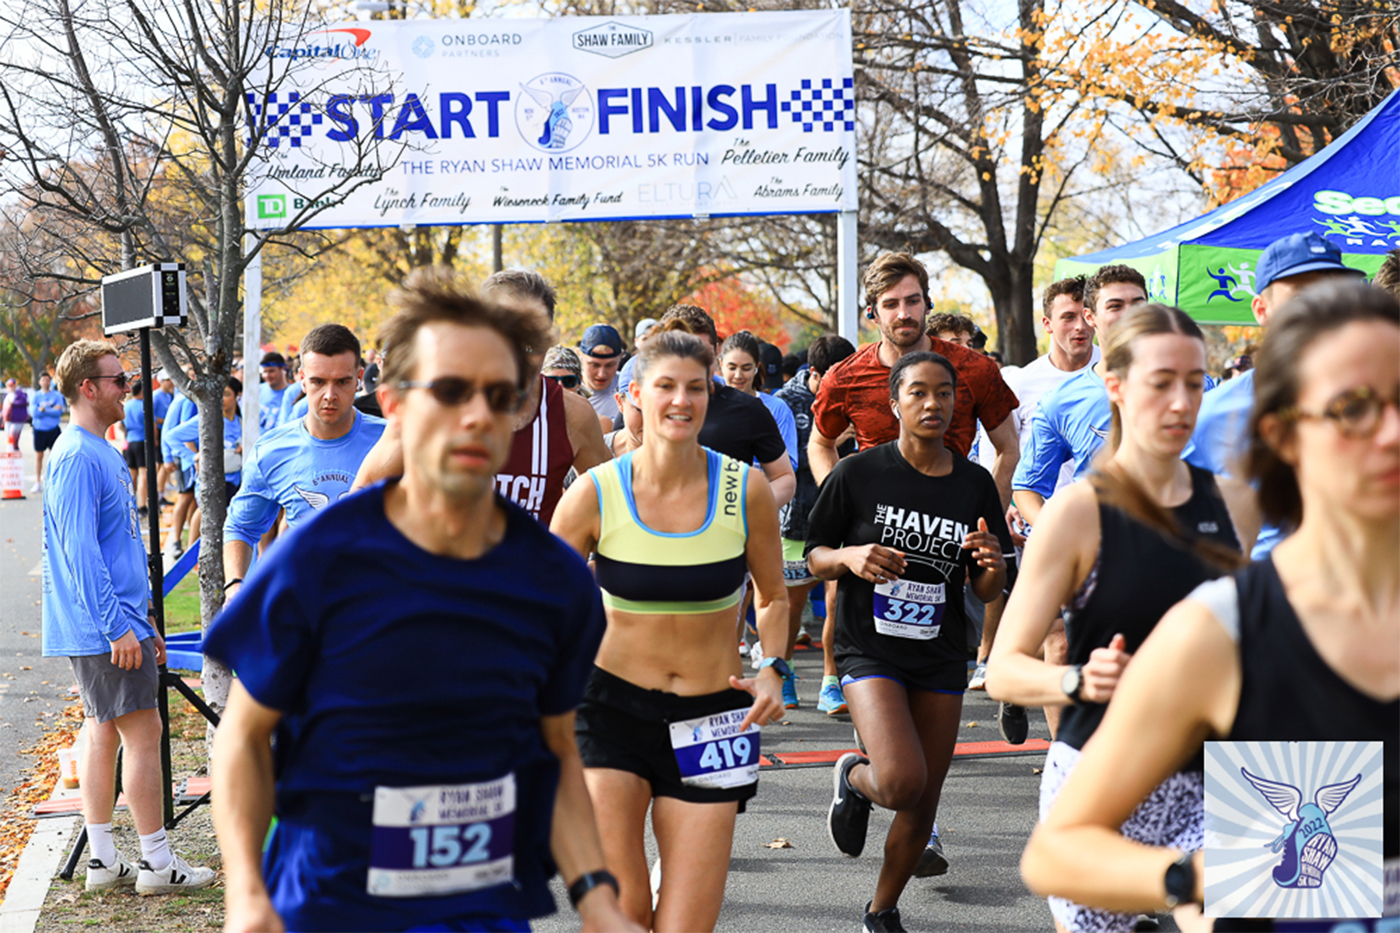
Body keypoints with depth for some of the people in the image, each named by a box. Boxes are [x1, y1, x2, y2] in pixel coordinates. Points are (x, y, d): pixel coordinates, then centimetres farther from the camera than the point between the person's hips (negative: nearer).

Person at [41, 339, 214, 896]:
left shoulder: (103, 453, 15)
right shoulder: (77, 458, -16)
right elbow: (80, 551, -21)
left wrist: (142, 624, 22)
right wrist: (118, 626, -23)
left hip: (112, 626, 10)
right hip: (103, 629, -10)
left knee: (104, 733, 11)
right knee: (144, 732, -6)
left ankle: (104, 861, 17)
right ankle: (157, 863, 0)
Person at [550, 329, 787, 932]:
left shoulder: (745, 490, -6)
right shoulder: (596, 495, -9)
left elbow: (774, 599, 10)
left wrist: (772, 669, -7)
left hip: (711, 717, 1)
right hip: (613, 705, -1)